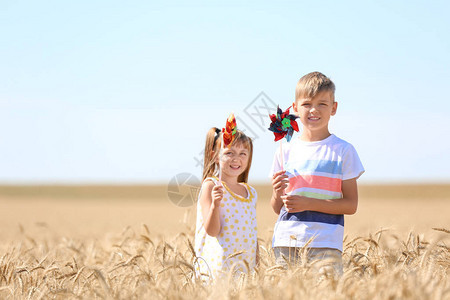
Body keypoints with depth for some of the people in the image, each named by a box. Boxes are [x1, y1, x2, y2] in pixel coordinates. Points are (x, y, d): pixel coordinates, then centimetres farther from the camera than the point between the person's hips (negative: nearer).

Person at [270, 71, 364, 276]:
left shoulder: (343, 151, 2)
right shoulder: (285, 151, 11)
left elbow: (351, 205, -3)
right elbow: (277, 208, 14)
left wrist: (308, 203, -13)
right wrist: (277, 194, -9)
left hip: (324, 245, -3)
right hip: (285, 244, 3)